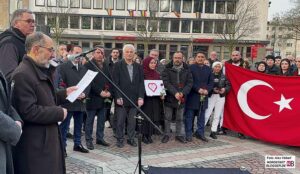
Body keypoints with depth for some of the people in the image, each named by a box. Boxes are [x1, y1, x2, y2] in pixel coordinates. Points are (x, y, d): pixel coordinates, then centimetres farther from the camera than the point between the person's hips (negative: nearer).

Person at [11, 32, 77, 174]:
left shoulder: (39, 71, 15)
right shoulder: (23, 74, -20)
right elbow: (28, 111, -26)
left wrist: (64, 93, 9)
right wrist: (59, 113, -17)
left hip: (47, 140, 10)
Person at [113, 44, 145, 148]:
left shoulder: (138, 67, 9)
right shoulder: (118, 65, 0)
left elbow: (141, 83, 7)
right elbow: (115, 83, -5)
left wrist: (141, 97, -2)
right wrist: (118, 97, -11)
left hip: (134, 99, 3)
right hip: (122, 99, -3)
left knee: (132, 121, 7)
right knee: (120, 121, 5)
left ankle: (131, 139, 19)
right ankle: (120, 139, 16)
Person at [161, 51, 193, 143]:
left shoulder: (186, 70, 5)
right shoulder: (167, 69, -2)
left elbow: (190, 83, 0)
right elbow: (166, 82, -12)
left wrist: (182, 93, -15)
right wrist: (175, 93, -21)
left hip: (181, 98, 2)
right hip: (169, 97, -2)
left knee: (180, 119, 12)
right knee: (167, 118, 7)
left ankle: (180, 135, 23)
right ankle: (166, 134, 19)